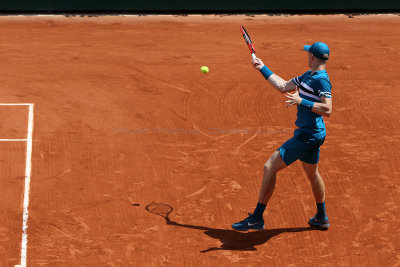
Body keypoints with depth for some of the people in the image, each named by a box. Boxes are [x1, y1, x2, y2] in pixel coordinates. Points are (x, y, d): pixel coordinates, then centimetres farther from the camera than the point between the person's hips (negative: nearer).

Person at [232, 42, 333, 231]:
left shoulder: (322, 80, -19)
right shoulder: (308, 76, 11)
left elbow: (327, 110, -28)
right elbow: (283, 86, 19)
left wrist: (301, 101, -32)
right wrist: (262, 68, 21)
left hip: (308, 136, -10)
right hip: (311, 135, 10)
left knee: (270, 167, -9)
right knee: (312, 174, 26)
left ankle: (257, 219, -3)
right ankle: (321, 218, 43)